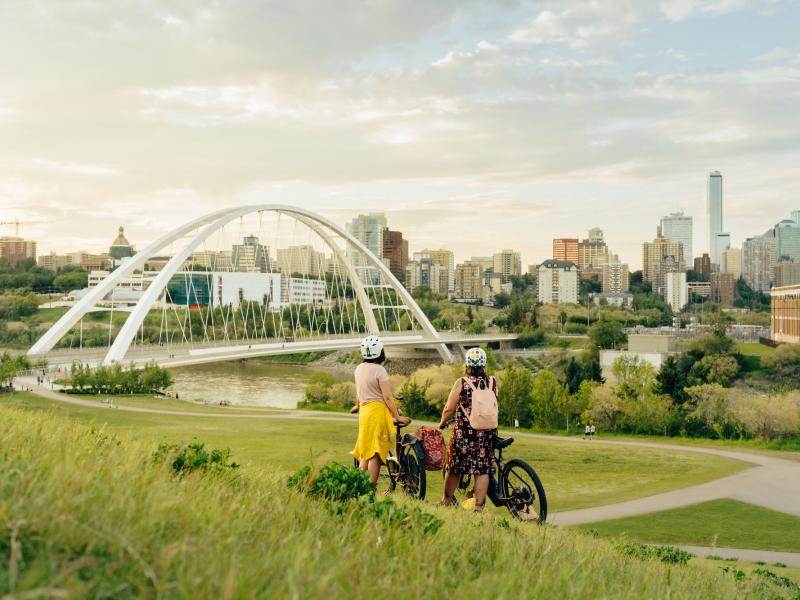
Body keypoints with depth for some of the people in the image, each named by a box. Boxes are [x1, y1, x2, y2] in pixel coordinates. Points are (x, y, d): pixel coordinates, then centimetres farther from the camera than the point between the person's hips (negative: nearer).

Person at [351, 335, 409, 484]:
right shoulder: (379, 370, -13)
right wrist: (398, 417, -14)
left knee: (365, 451, 16)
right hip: (378, 411, -7)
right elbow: (387, 397, -16)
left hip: (364, 412, 7)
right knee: (375, 454, -2)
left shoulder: (359, 368, 8)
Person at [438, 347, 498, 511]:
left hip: (464, 432, -2)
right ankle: (479, 505, 6)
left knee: (454, 468, 13)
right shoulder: (492, 382, 2)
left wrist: (442, 423, 11)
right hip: (487, 433, 2)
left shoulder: (461, 383, -7)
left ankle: (447, 501, 26)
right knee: (482, 470, 7)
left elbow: (449, 409, -6)